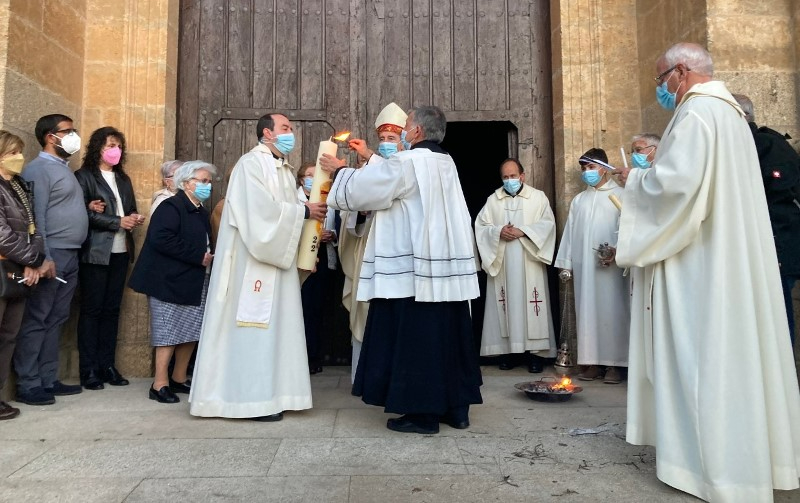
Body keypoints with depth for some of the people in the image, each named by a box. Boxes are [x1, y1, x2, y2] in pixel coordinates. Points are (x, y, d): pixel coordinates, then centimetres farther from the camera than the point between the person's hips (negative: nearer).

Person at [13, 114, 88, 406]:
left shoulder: (64, 168, 18)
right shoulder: (39, 168, -8)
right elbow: (36, 216, -15)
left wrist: (87, 208, 4)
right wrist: (44, 258, -19)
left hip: (70, 255, 8)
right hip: (52, 255, -8)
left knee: (55, 321, 11)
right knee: (36, 321, -2)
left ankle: (48, 380, 18)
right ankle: (27, 385, 5)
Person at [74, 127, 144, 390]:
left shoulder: (123, 179, 19)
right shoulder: (84, 176, -1)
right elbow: (83, 213, -11)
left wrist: (135, 219, -4)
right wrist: (118, 222, -15)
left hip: (120, 252, 6)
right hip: (95, 252, -6)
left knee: (112, 309, 8)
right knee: (91, 309, 0)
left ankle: (107, 366, 14)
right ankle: (89, 370, 6)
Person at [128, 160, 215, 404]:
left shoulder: (201, 212, 16)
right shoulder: (171, 207, -11)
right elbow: (161, 239, -25)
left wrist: (208, 257, 0)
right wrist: (198, 257, -22)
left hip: (194, 283, 9)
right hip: (170, 282, -9)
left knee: (192, 331, 11)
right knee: (170, 332, -4)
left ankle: (179, 379, 24)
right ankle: (160, 384, 7)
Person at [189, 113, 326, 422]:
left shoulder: (286, 170, 18)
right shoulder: (251, 164, -8)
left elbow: (283, 211, 14)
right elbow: (262, 210, -20)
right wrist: (304, 212, -14)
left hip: (277, 257, 9)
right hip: (254, 260, -8)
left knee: (274, 324, 9)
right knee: (256, 324, -5)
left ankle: (268, 393, 17)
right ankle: (254, 397, 3)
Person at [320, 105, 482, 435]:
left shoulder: (408, 162, -11)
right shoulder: (446, 163, 14)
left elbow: (364, 188, -4)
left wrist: (340, 171, 14)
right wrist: (370, 159, 34)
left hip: (416, 269, -8)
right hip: (449, 265, 8)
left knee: (417, 339, -1)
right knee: (448, 336, 12)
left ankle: (423, 413, 7)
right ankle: (456, 407, 21)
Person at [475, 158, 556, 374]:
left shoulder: (538, 197, 8)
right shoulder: (493, 200, 13)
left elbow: (548, 223, -2)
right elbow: (480, 225, 6)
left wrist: (522, 231, -14)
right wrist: (498, 231, -13)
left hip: (529, 263, -2)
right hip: (500, 262, 2)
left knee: (531, 303, -4)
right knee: (505, 305, 1)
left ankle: (535, 351, 1)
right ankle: (507, 350, 7)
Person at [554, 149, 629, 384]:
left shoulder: (619, 196, 3)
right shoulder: (578, 200, 19)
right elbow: (570, 232, 15)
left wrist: (617, 252, -19)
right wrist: (565, 262, 9)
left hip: (610, 266, -4)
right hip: (583, 267, 5)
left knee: (612, 311, -3)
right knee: (587, 312, 3)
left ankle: (614, 363, 3)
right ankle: (593, 361, 7)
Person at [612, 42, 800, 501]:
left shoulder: (696, 113, -12)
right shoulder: (728, 112, 19)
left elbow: (679, 182, -23)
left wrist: (635, 180, -6)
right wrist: (653, 169, 15)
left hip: (701, 261, -10)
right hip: (730, 255, 10)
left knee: (702, 352, -4)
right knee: (727, 350, 13)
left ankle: (717, 464, 5)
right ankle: (744, 456, 23)